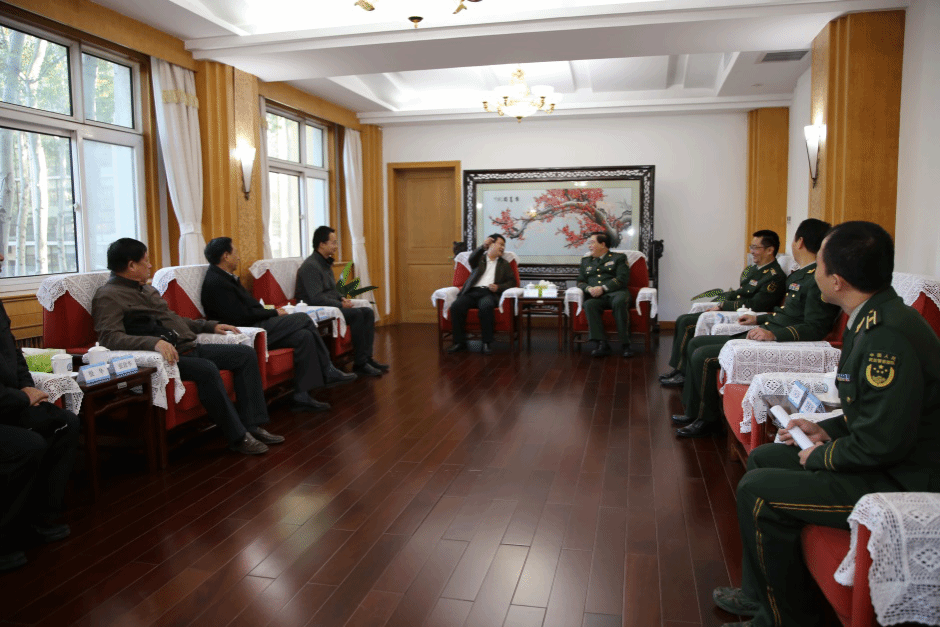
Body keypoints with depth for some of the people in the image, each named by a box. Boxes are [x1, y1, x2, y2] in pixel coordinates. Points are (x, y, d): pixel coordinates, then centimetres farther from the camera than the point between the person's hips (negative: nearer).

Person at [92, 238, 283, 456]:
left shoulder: (146, 289, 22)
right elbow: (109, 337, -22)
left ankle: (253, 425, -6)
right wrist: (154, 342, -36)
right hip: (166, 355, -9)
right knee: (206, 369, -35)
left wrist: (210, 326, 27)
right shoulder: (108, 296, -6)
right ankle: (237, 437, -22)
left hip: (188, 346, 10)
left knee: (246, 354, -1)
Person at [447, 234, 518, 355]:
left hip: (489, 293, -1)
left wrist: (498, 287, -4)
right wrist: (483, 247, -20)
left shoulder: (504, 264, 27)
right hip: (472, 291, 1)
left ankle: (487, 342, -28)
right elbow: (472, 260, -2)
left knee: (486, 306, -38)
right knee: (456, 307, -29)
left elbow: (512, 282, 16)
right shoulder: (479, 259, 23)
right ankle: (460, 342, -19)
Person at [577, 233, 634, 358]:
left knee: (620, 302, -38)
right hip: (595, 296, 3)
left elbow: (622, 278, 1)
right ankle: (601, 344, -39)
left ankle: (625, 344, -33)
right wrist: (589, 289, -4)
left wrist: (603, 288, -12)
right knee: (589, 304, -34)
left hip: (615, 292, -2)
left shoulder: (619, 258, 17)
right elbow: (580, 282, 21)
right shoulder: (586, 261, 30)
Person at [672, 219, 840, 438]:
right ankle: (693, 412, 13)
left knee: (703, 356, -20)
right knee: (695, 344, 10)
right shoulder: (800, 275, 16)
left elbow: (815, 328, -24)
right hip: (761, 335, 11)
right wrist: (759, 319, 31)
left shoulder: (819, 279, -16)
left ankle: (708, 419, 0)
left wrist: (774, 334, -34)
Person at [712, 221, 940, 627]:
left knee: (757, 492, -14)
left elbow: (882, 442, -28)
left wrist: (821, 456, -12)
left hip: (901, 483, -11)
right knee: (761, 459, 15)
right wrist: (827, 430, 6)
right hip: (887, 461, 11)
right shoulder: (874, 320, 5)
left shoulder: (888, 337, -28)